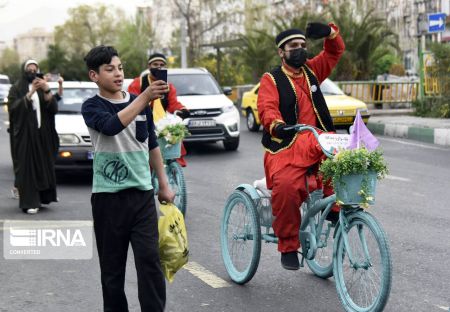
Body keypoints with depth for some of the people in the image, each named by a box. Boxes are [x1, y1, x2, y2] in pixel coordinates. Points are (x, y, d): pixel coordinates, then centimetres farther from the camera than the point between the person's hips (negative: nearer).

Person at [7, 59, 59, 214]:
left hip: (43, 134, 4)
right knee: (27, 167, -8)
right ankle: (29, 203, -9)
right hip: (25, 134, -4)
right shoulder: (16, 89, 3)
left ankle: (43, 196, 18)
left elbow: (54, 109, 1)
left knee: (45, 166, 4)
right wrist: (29, 94, -21)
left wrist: (46, 91, -15)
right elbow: (12, 108, -13)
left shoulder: (42, 88, 15)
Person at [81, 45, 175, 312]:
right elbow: (112, 125, -26)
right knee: (112, 265, 6)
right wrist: (146, 97, -35)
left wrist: (164, 184, 17)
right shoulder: (92, 107, -4)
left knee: (149, 260, -6)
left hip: (142, 193, 2)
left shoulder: (140, 103, 8)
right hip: (108, 196, -2)